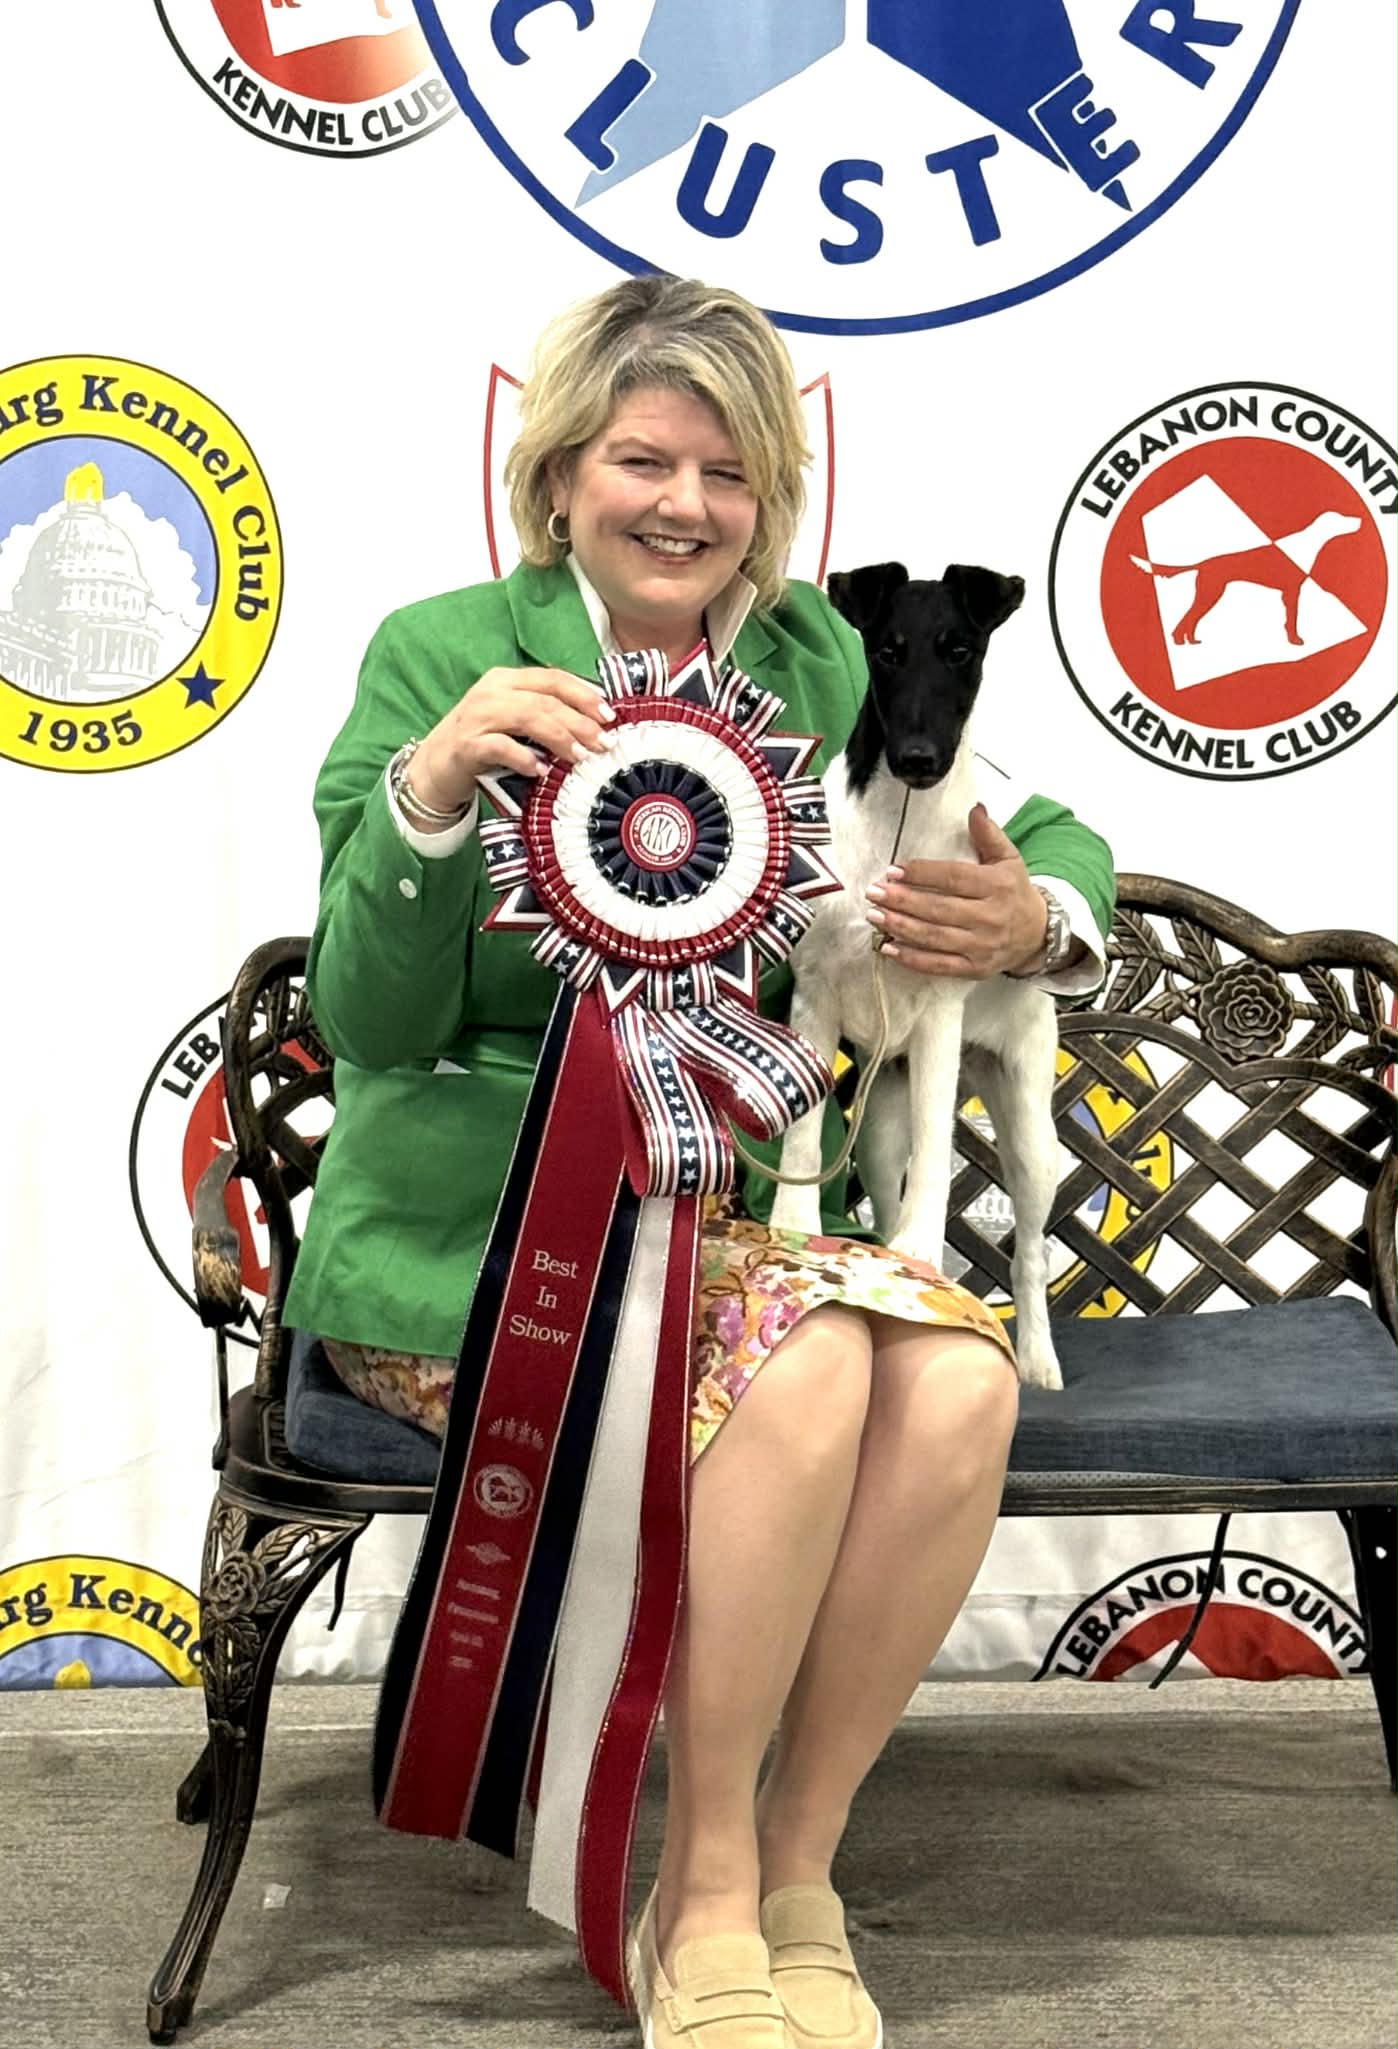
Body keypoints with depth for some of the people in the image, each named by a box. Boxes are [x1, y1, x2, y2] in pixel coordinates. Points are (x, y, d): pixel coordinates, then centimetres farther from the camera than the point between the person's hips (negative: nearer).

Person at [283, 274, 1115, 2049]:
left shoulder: (812, 657, 7)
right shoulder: (442, 655, -6)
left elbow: (1050, 837, 14)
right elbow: (370, 1028, -13)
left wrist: (1035, 920, -11)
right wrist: (428, 789, -30)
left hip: (717, 1202, 5)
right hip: (469, 1222, -4)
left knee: (961, 1375, -24)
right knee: (801, 1368, -30)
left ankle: (793, 1874, -6)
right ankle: (703, 1906, -11)